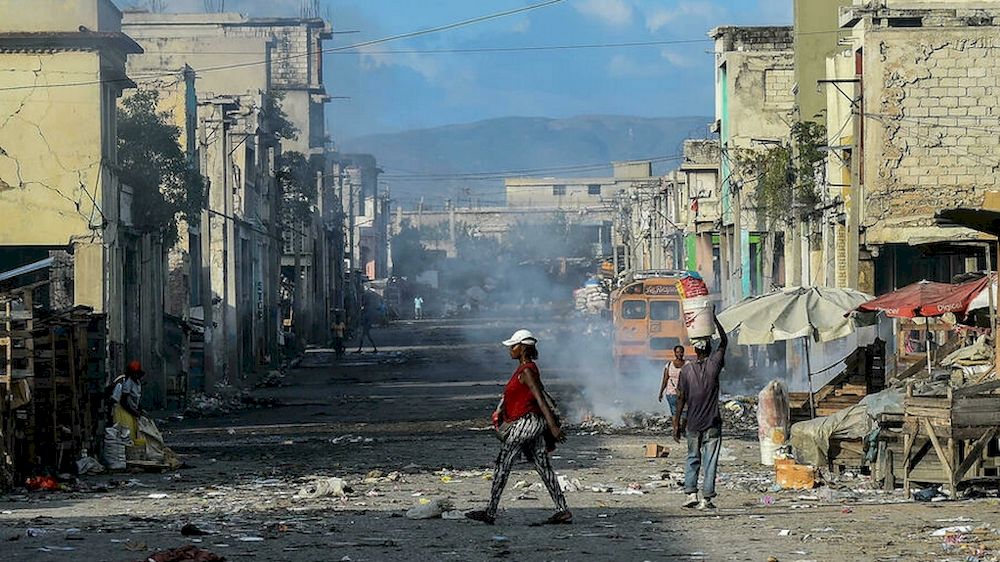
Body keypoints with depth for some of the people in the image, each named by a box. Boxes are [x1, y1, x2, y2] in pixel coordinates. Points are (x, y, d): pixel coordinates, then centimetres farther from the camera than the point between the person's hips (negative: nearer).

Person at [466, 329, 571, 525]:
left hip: (525, 422, -10)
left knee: (501, 467, -3)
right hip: (533, 424, 10)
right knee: (544, 467, 6)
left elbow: (540, 398, -20)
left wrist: (553, 426, -25)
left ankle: (490, 513, 2)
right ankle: (563, 511, 2)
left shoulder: (527, 371, -14)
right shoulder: (525, 368, 16)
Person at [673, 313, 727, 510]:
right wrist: (714, 319, 15)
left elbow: (681, 399, -3)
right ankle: (707, 498, -1)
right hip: (712, 424, -1)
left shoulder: (686, 369, -3)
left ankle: (691, 494, 4)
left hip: (693, 424, 1)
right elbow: (724, 341, 10)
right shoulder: (714, 365, -5)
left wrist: (677, 424, 2)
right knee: (710, 462, 2)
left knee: (692, 459, 14)